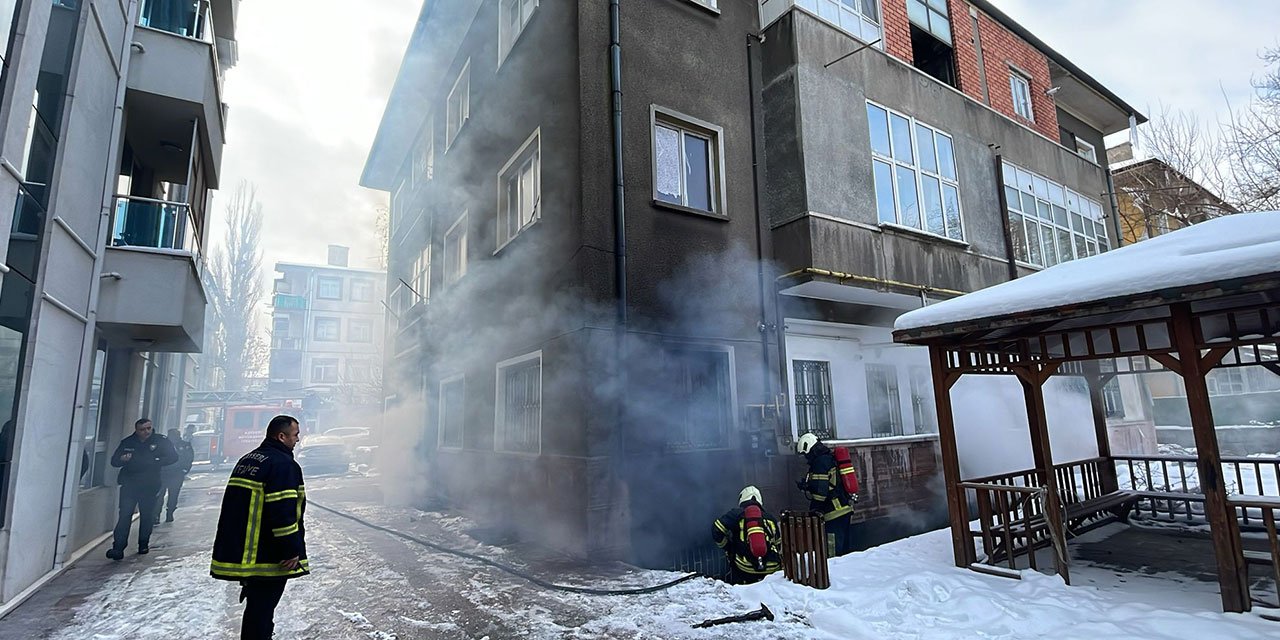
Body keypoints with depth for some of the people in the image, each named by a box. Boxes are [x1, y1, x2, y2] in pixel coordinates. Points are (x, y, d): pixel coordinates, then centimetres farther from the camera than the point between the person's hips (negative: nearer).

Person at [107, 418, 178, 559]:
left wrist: (154, 462, -17)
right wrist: (122, 460, -11)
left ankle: (143, 545, 21)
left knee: (147, 516, 7)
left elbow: (173, 457, -4)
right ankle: (118, 548, -7)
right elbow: (114, 461, 12)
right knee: (125, 515, -9)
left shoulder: (160, 441, 1)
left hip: (149, 486, -1)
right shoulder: (127, 443, 8)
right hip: (129, 485, 1)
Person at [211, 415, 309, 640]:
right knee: (261, 608, -1)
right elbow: (283, 512, -24)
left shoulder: (247, 459, 13)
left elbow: (240, 503, 21)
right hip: (267, 556, -9)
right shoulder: (283, 464, -18)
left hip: (241, 551, 9)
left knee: (257, 603, 23)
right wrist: (292, 550, -18)